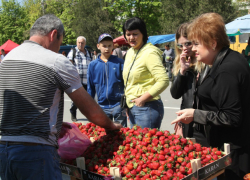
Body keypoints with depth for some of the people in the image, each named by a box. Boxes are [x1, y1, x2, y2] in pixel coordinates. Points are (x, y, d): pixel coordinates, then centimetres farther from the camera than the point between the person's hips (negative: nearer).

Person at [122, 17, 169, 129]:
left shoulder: (149, 53, -15)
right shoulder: (130, 52, 12)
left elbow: (163, 80, -23)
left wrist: (143, 98, -20)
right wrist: (128, 102, 16)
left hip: (146, 108, -9)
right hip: (132, 108, 9)